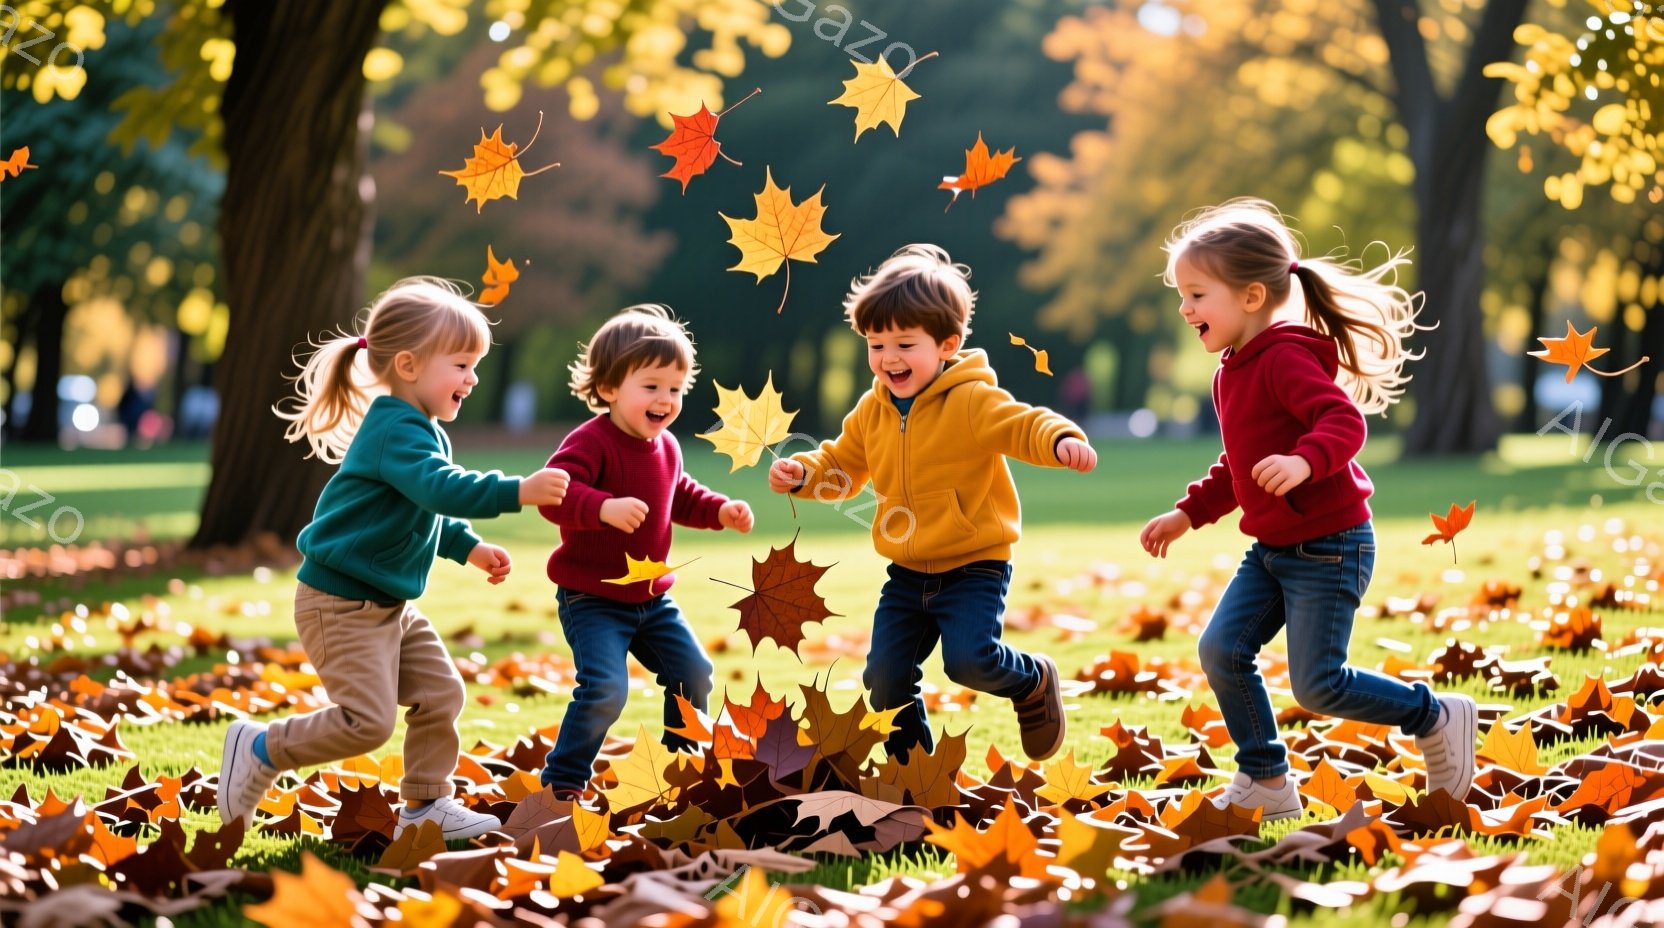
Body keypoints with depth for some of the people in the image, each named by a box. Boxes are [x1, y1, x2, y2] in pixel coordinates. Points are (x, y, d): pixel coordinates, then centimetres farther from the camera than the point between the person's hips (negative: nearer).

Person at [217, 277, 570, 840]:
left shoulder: (419, 430, 13)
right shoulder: (398, 430, -21)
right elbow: (442, 489, -38)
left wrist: (467, 547, 20)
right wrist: (517, 492, -45)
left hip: (390, 605, 10)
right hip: (341, 604, -10)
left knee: (440, 694, 5)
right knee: (368, 720, -14)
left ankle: (424, 807, 15)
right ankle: (260, 750, 3)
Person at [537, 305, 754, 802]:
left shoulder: (666, 447, 6)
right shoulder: (591, 442, -21)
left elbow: (681, 498, 26)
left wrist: (720, 510, 10)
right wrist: (605, 508, -49)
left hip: (652, 598, 8)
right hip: (591, 598, -8)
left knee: (694, 674, 11)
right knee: (606, 688, -21)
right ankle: (562, 783, -4)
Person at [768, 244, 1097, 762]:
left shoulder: (971, 401, -16)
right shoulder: (872, 412, 5)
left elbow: (1023, 425, -28)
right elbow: (841, 465, 18)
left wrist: (1061, 440, -50)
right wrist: (802, 473, -2)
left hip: (973, 567, -6)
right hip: (907, 573, 6)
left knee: (969, 660, -23)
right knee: (885, 677, 1)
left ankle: (1034, 682, 11)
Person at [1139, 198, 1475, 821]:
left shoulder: (1285, 359, -19)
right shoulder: (1233, 372, 12)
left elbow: (1344, 421, -31)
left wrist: (1305, 462, -48)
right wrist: (1188, 513, 22)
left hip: (1328, 548, -9)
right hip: (1272, 549, 9)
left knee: (1318, 686, -8)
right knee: (1221, 649, 0)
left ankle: (1436, 718, 12)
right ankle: (1266, 782, 10)